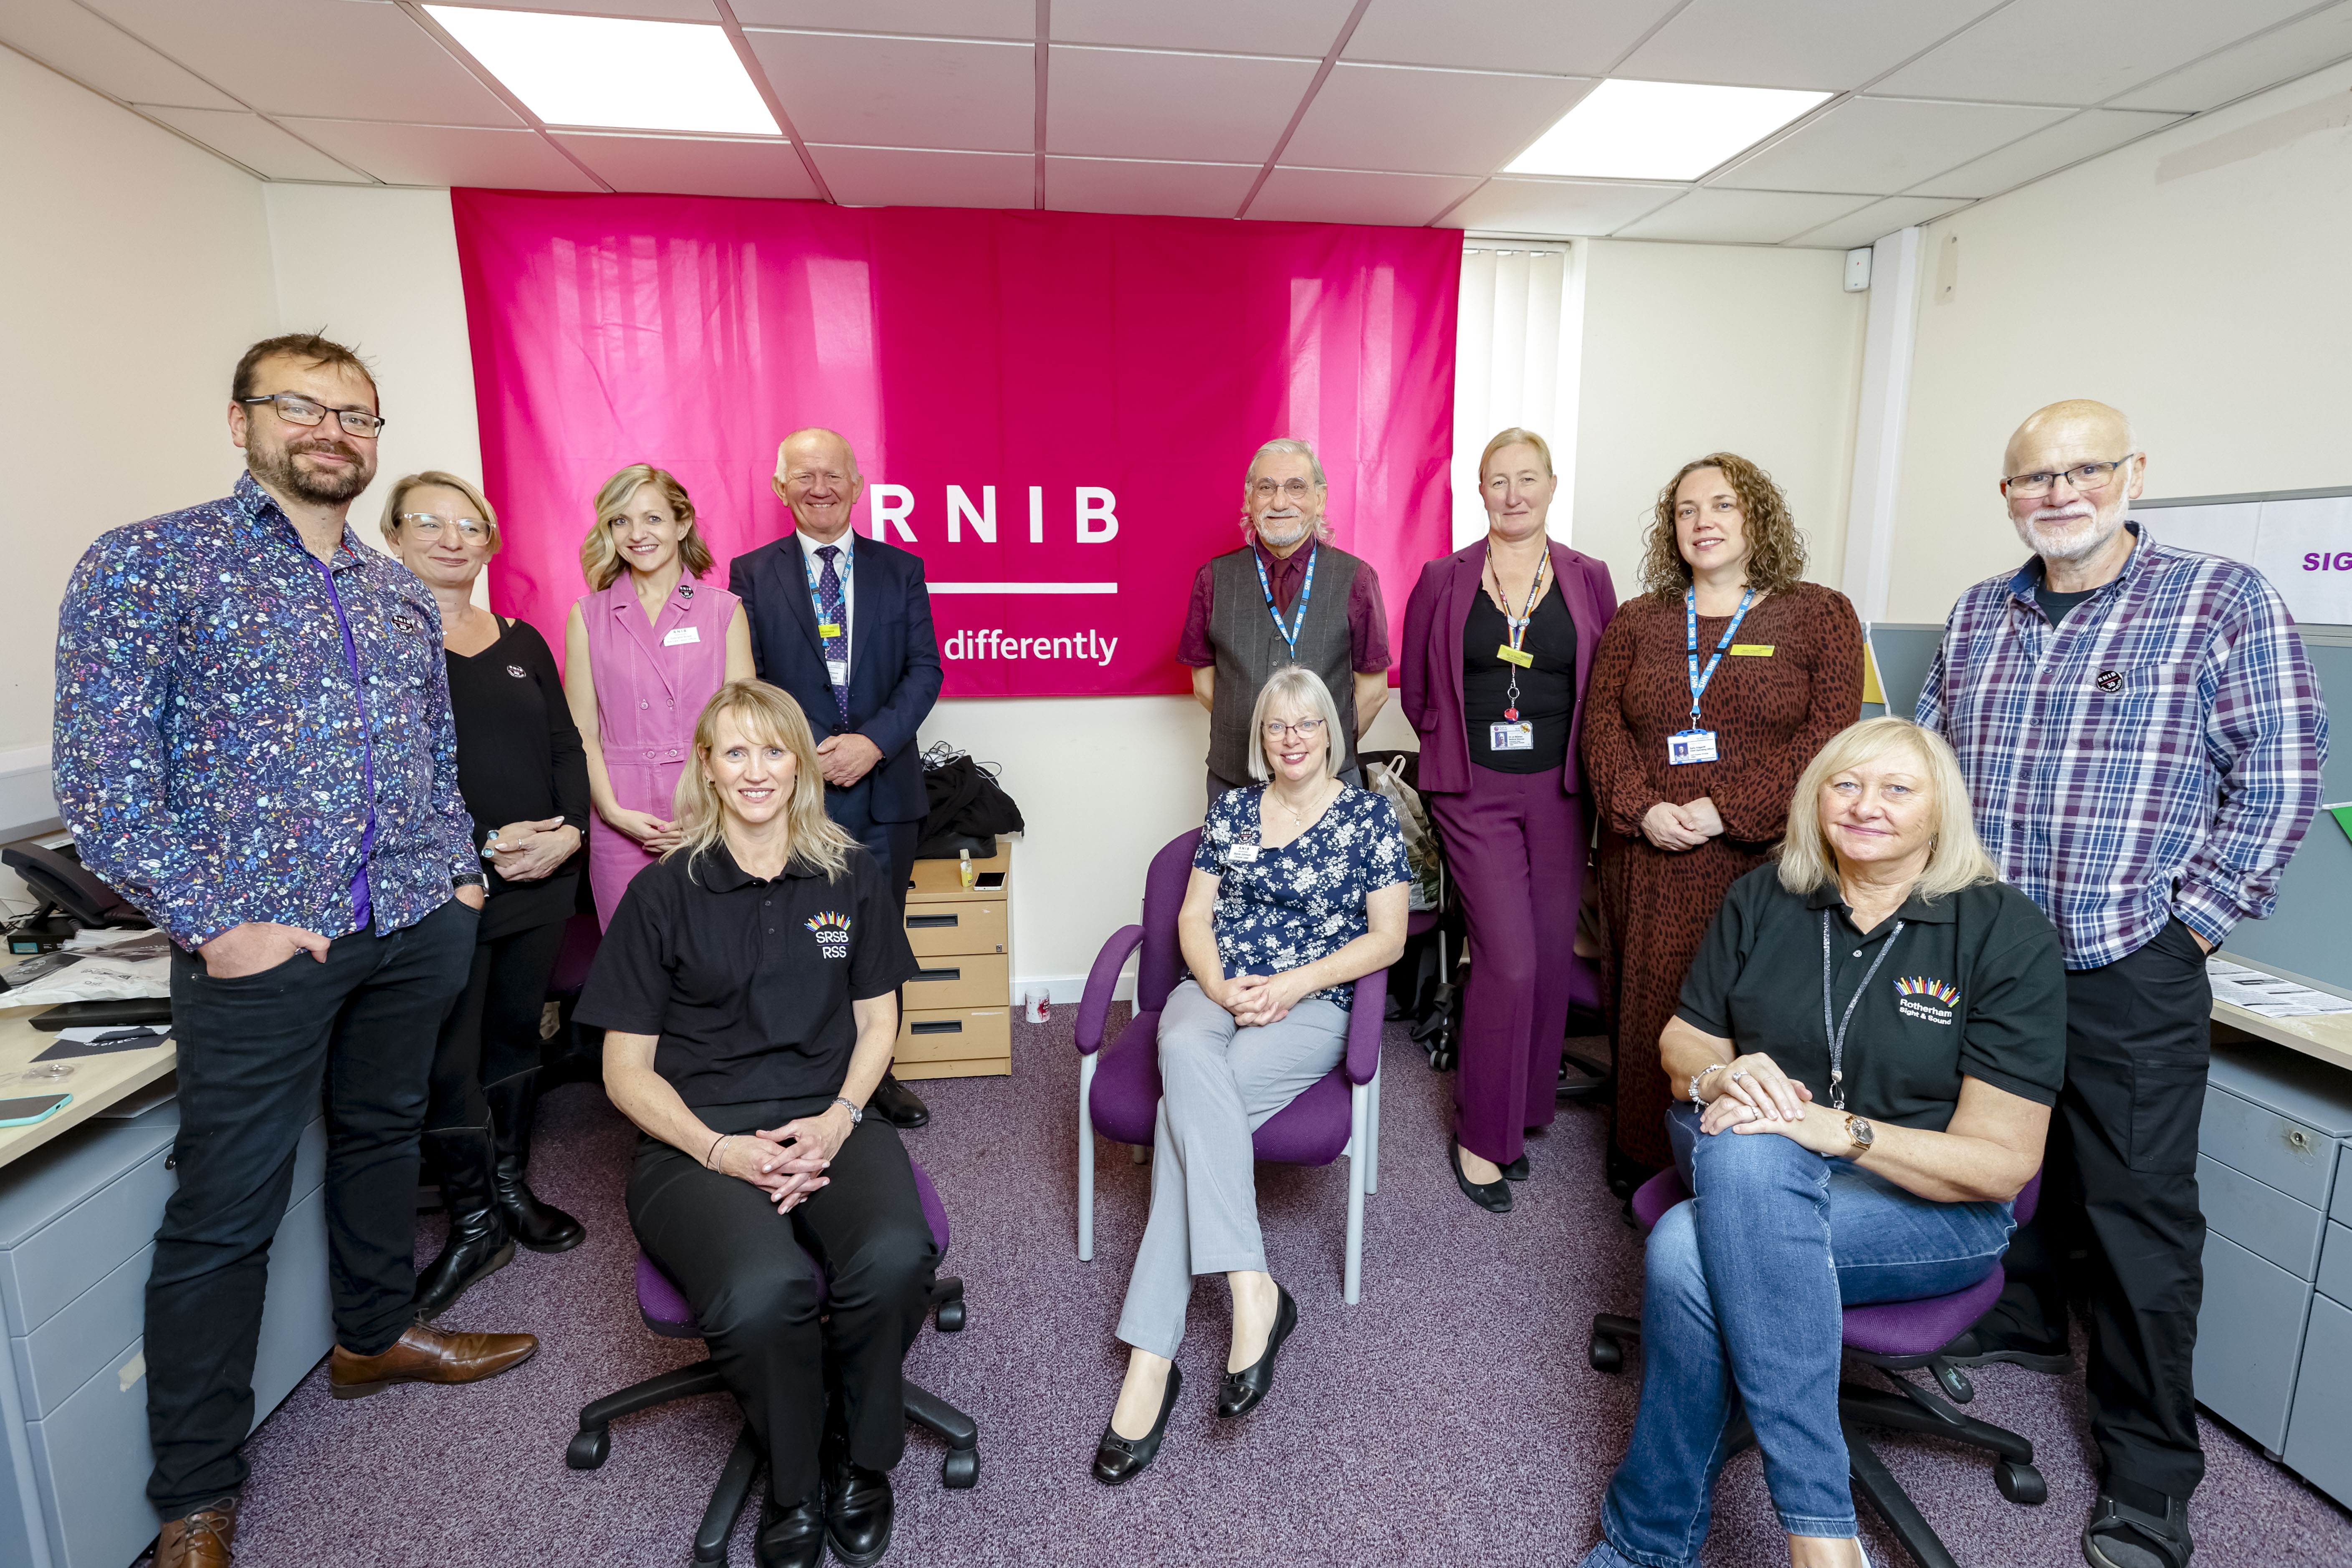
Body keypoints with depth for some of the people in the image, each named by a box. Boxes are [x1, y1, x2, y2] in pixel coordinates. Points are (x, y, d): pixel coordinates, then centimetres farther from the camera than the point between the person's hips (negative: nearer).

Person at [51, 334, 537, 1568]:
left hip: (415, 928, 5)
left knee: (383, 1137, 21)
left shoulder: (402, 595, 12)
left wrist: (459, 871, 7)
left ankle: (375, 1337, 43)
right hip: (263, 940, -5)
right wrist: (217, 922, -15)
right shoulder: (147, 565, -5)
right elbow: (102, 776, -11)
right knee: (224, 1212, 6)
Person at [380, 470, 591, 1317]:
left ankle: (511, 1186, 30)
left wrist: (569, 831, -7)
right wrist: (482, 846, -17)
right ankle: (474, 1224, 15)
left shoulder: (522, 642, 13)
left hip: (542, 881, 5)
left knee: (515, 1035, 15)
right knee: (448, 1062, 0)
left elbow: (568, 747, 11)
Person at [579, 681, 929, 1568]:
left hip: (829, 1121, 2)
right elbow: (626, 1069, 5)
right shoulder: (664, 893, 3)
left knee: (896, 1259, -30)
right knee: (764, 1292, -33)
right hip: (698, 1140, -1)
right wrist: (721, 1150, -12)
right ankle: (794, 1488, 1)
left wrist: (839, 1119, -7)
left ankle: (858, 1460, 3)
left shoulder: (850, 875, 10)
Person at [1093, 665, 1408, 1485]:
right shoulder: (1230, 810, 15)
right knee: (1188, 1055, -34)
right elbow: (1194, 917, 11)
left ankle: (1152, 1359, -25)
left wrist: (1291, 985, -12)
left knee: (1188, 1107, -29)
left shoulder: (1370, 815, 6)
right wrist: (1223, 987, -9)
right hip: (1215, 995, 3)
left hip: (1310, 1010, -3)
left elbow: (1388, 936, 0)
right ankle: (1254, 1291, -33)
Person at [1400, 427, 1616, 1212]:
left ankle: (1517, 1117, 27)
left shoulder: (1588, 579, 6)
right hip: (1475, 793, -2)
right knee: (1509, 961, -9)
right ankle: (1480, 1137, 9)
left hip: (1559, 793, 3)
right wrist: (1460, 743, 4)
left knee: (1550, 960, 7)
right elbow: (1417, 690, 10)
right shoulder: (1444, 580, 2)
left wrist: (1582, 760, 3)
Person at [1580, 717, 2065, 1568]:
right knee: (1744, 1151, -35)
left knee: (1691, 1251, -33)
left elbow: (2002, 1163, -10)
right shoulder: (1761, 901, 4)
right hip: (1749, 1164, 4)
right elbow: (1683, 1042, 11)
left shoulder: (2007, 934, -6)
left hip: (1928, 1206, -3)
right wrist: (1719, 1076, -14)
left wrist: (1837, 1130, -25)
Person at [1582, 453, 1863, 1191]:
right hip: (1649, 858, 3)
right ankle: (1639, 1157, 26)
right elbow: (1601, 728, 5)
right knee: (1648, 1006, 9)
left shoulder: (1819, 615, 3)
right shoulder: (1636, 622, 12)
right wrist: (1643, 809, -11)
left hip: (1759, 859, -2)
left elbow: (1828, 737, -7)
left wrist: (1726, 812, -16)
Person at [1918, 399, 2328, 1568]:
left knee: (2138, 1211, 4)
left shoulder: (2222, 601, -4)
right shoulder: (1975, 617, 9)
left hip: (2130, 974, -4)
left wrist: (2195, 917, -10)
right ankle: (2021, 1320, 43)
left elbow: (2279, 777, -6)